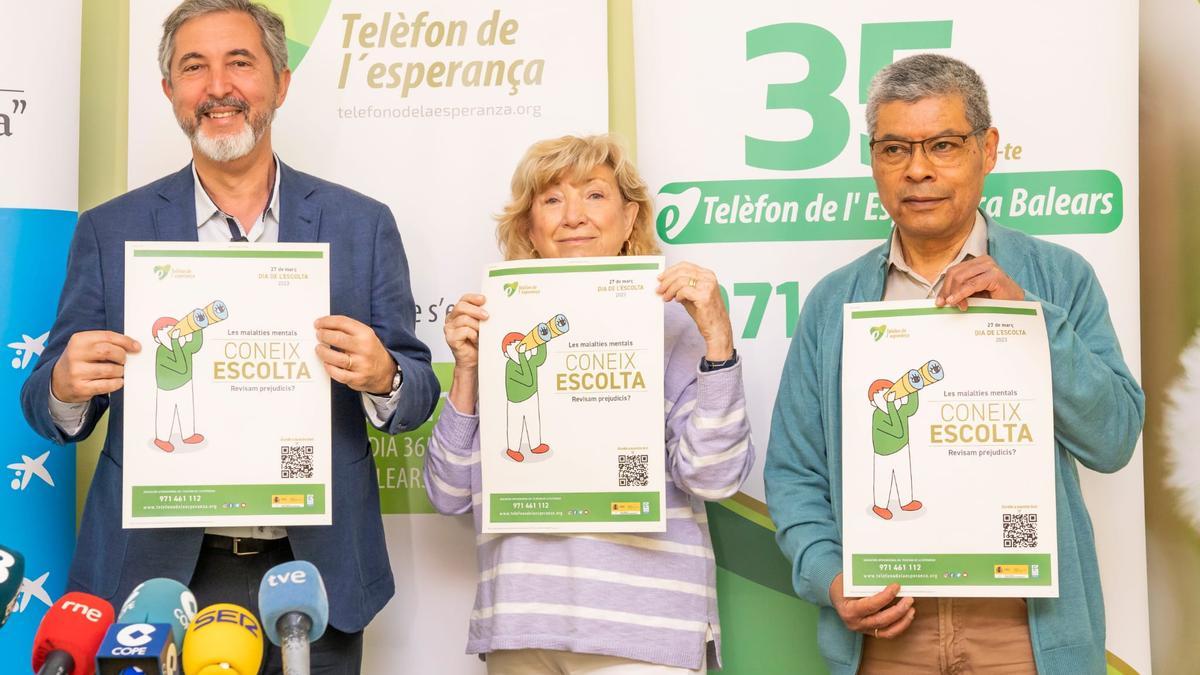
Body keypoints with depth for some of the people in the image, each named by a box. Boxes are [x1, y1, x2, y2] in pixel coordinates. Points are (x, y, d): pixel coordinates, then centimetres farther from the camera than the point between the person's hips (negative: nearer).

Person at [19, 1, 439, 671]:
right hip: (158, 576, 0)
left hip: (316, 573, 0)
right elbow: (48, 408, 6)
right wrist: (66, 386, -17)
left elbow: (418, 394, 4)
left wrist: (381, 376, -18)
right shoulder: (109, 231, 4)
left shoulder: (363, 224, 3)